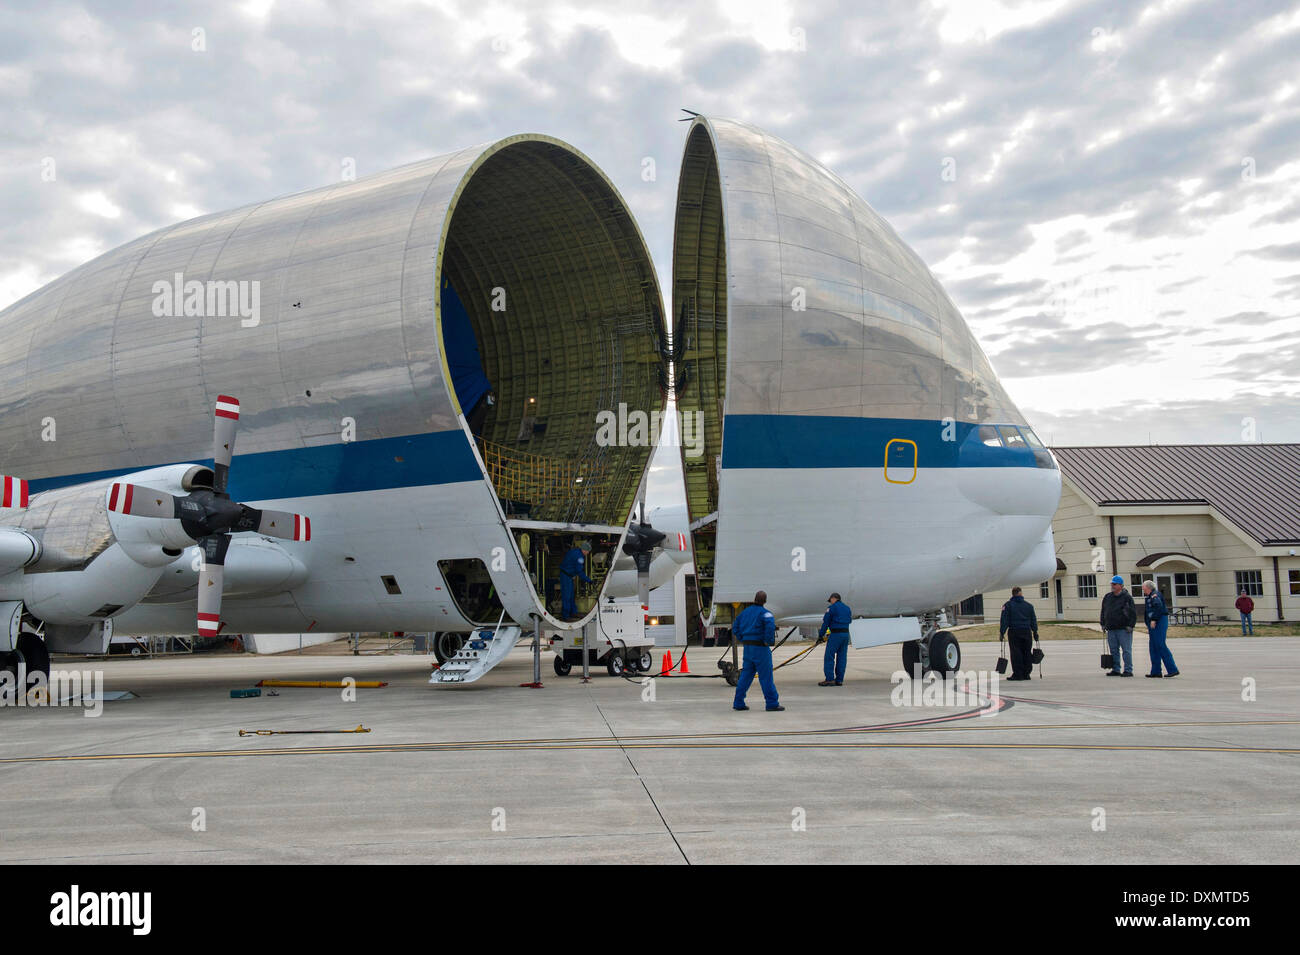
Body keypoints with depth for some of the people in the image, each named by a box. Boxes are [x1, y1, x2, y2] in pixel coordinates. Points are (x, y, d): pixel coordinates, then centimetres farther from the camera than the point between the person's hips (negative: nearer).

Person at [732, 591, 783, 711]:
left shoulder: (745, 612, 12)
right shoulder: (764, 612, -10)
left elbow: (735, 628, 17)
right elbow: (770, 625, -29)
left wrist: (743, 640, 13)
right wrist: (768, 641, -18)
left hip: (747, 647, 7)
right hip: (760, 647, -7)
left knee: (746, 675, 12)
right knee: (766, 676, -1)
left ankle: (738, 703, 12)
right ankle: (772, 703, 3)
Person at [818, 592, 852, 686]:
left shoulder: (832, 608, -4)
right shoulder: (847, 608, 18)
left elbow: (826, 622, -4)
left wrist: (821, 634, 5)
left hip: (835, 634, -7)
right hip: (846, 634, 7)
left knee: (829, 657, -4)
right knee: (842, 657, 8)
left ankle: (830, 679, -10)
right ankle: (839, 680, 7)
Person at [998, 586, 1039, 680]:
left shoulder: (1008, 605, 2)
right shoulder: (1029, 605, 10)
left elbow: (1004, 620, -3)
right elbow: (1033, 620, 11)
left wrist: (1002, 632, -2)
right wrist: (1035, 632, 17)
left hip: (1014, 632, -2)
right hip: (1027, 632, 2)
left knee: (1016, 653, -2)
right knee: (1027, 653, 8)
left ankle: (1017, 674, -6)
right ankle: (1026, 673, 8)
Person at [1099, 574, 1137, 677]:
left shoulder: (1127, 597, -3)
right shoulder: (1107, 597, 14)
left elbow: (1133, 613, -5)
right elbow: (1103, 612, 23)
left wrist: (1130, 625, -11)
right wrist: (1103, 624, 15)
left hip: (1124, 629, -6)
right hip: (1111, 629, 6)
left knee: (1126, 650, -3)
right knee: (1114, 650, 8)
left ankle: (1128, 670, 1)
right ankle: (1115, 670, 15)